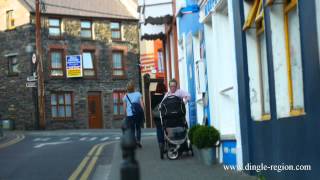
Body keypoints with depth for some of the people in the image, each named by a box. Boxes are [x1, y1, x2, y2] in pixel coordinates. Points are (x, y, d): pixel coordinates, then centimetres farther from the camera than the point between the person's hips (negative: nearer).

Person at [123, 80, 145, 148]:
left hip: (129, 115, 0)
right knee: (138, 128, 17)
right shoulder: (138, 94, 1)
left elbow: (124, 107, 2)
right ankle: (138, 140, 5)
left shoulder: (126, 96, 2)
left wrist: (126, 115, 11)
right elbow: (142, 104, -3)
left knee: (132, 130, 8)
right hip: (138, 114, 0)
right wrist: (142, 113, 3)